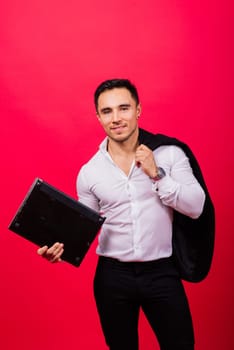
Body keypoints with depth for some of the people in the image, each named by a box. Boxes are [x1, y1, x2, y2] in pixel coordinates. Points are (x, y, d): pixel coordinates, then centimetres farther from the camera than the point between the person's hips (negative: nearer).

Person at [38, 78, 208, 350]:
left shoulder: (170, 153, -6)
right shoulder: (89, 172, -2)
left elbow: (195, 208, -10)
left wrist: (156, 174, -18)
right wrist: (61, 246, -13)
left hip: (162, 272, -1)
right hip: (112, 275, 2)